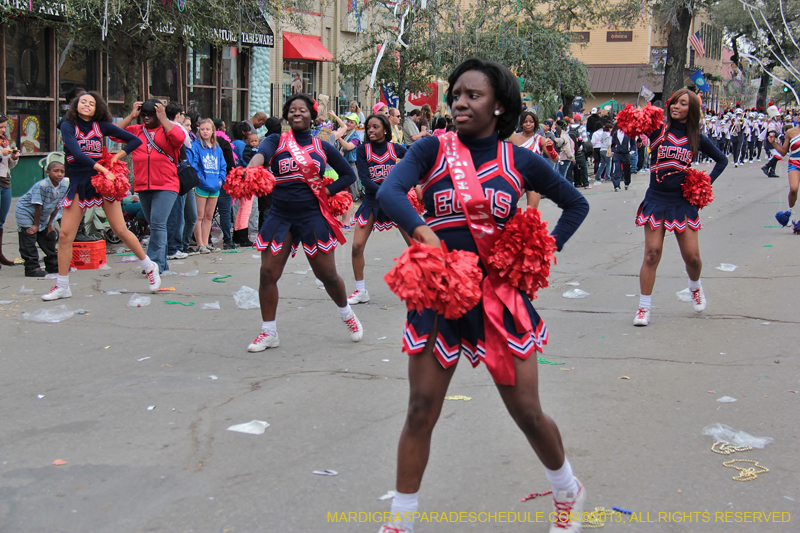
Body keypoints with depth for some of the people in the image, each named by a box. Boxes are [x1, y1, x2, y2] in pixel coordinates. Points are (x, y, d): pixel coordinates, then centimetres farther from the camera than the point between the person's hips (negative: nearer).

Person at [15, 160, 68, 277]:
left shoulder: (64, 187, -10)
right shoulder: (41, 186, -31)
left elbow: (56, 206, 0)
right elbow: (38, 206, -25)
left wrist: (50, 223, 2)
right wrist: (36, 225, -19)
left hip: (41, 215, 8)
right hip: (25, 211, -8)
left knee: (50, 236, 12)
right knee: (29, 238, -12)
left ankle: (52, 265, 24)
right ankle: (32, 268, -10)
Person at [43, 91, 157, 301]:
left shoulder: (102, 126, 4)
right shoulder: (68, 126, -2)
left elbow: (135, 140, 7)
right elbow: (76, 154, -18)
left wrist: (116, 156, -6)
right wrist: (103, 169, -21)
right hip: (79, 184, 0)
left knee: (121, 230, -1)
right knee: (65, 235, -3)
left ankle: (150, 267, 16)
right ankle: (62, 286, 6)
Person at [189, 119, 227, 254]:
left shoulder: (217, 149, 13)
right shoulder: (195, 146, -4)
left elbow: (223, 166, 15)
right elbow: (191, 163, -14)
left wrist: (221, 179, 1)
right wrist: (199, 178, -22)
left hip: (214, 187, 6)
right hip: (201, 186, -6)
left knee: (209, 216, 11)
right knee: (199, 216, -3)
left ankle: (206, 243, 17)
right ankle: (199, 244, 0)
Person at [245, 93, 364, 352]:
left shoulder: (322, 147, 6)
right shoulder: (276, 141, 3)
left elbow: (349, 175, 13)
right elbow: (261, 154, -21)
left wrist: (326, 191, -2)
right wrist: (251, 169, -45)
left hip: (313, 216, -1)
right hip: (280, 216, 1)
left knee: (327, 274, 4)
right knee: (268, 274, -3)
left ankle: (347, 314, 32)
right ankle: (269, 332, 12)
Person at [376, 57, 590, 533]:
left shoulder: (520, 161, 0)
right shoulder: (432, 150, -2)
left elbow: (576, 204, 13)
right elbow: (388, 192, -19)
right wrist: (422, 231, -36)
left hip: (500, 296, 0)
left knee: (527, 412, 6)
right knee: (421, 412, 2)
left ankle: (568, 492, 33)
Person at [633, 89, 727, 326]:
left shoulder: (697, 138, 4)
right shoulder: (659, 129, -2)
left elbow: (722, 159, 16)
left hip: (682, 202, 2)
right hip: (656, 199, -2)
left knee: (692, 256, 4)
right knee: (652, 253, -7)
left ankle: (695, 286, 38)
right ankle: (644, 307, 2)